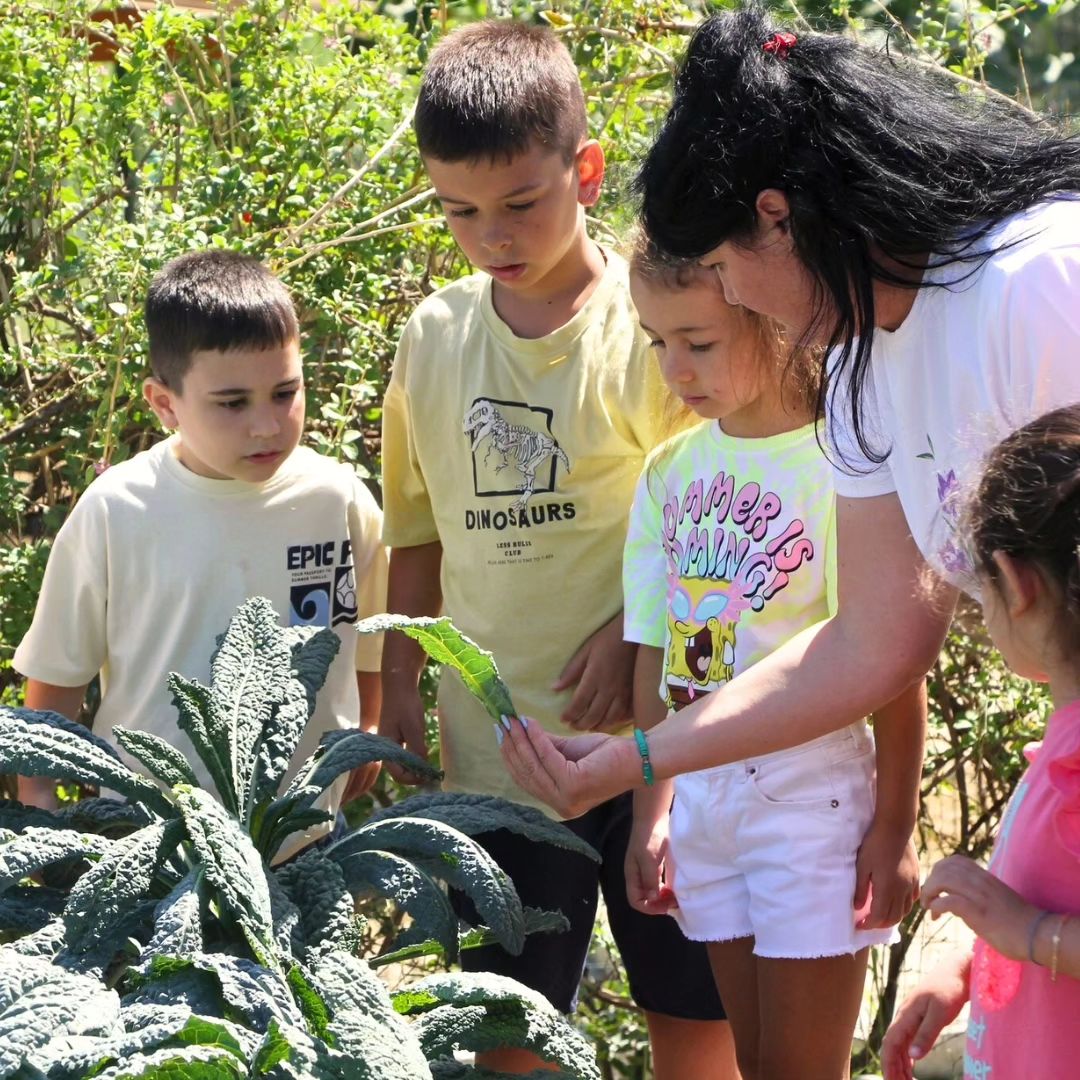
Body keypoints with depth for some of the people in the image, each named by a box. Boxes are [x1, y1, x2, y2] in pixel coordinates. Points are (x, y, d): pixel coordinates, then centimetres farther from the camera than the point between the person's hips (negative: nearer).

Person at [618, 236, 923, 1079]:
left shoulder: (841, 467, -13)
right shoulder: (670, 473, 5)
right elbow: (658, 658, 10)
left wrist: (895, 827, -11)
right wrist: (651, 813, 9)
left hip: (811, 788, -6)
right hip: (704, 790, 6)